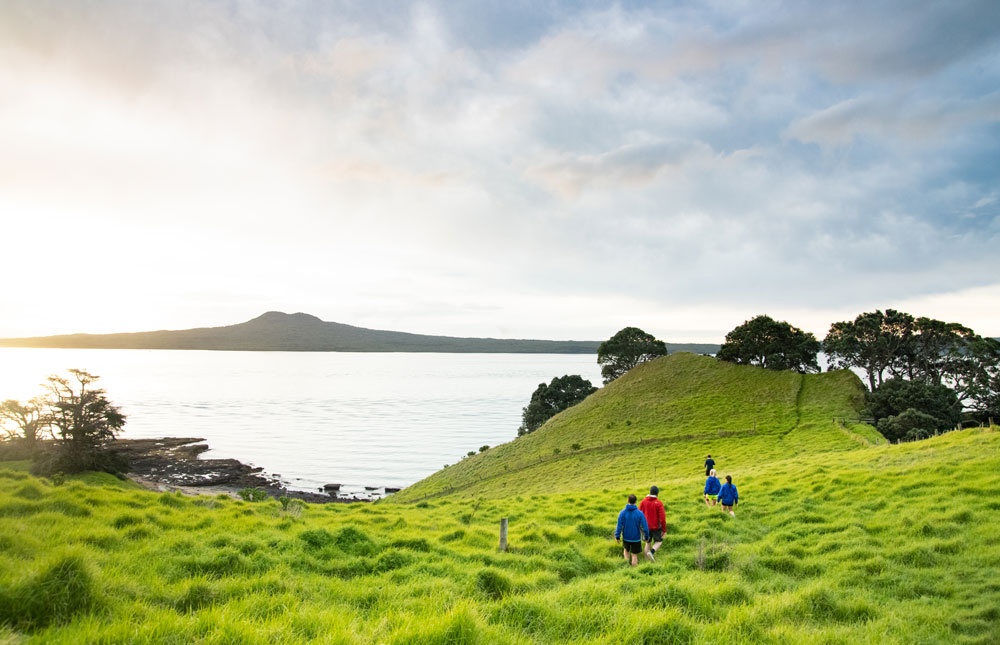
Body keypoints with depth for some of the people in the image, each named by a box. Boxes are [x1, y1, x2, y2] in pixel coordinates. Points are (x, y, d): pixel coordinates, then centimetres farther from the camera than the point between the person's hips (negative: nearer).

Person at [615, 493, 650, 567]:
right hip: (636, 538, -2)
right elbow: (645, 526, -12)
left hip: (626, 537, 2)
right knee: (634, 555, 10)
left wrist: (617, 536, 2)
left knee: (626, 550, 27)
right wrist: (646, 536, 3)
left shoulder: (622, 512, -12)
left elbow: (619, 526, -9)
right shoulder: (639, 513, -16)